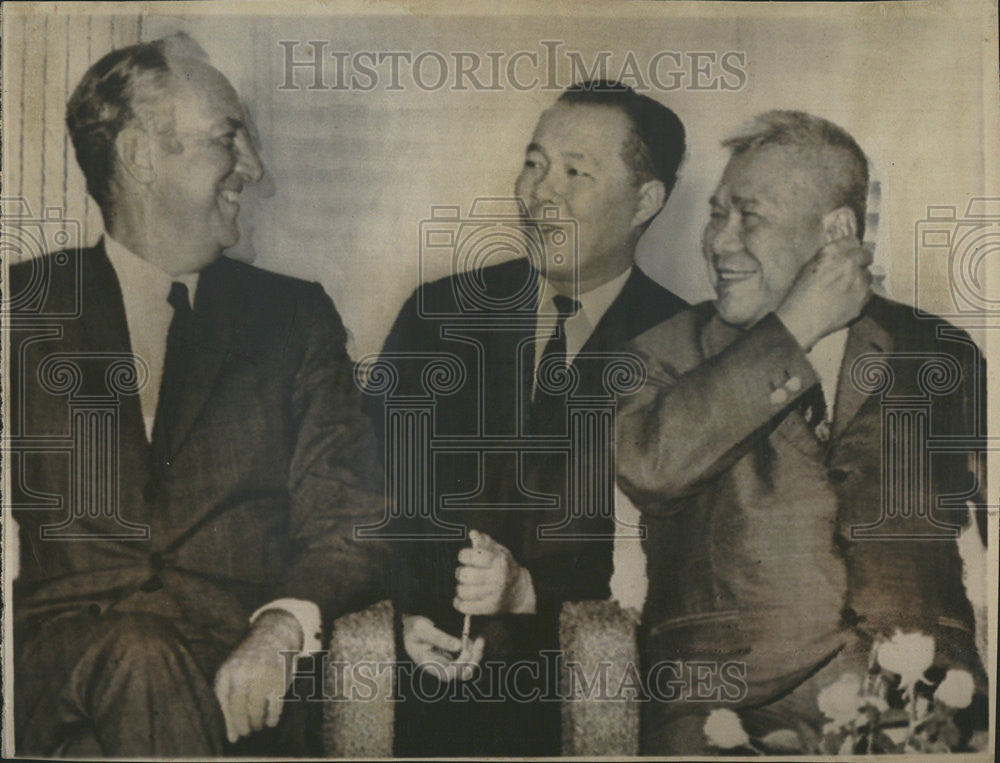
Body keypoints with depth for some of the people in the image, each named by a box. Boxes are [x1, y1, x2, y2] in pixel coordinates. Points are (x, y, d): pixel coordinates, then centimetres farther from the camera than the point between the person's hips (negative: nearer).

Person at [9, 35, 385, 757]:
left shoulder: (296, 316, 14)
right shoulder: (26, 304, 14)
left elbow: (346, 523, 6)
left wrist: (284, 627, -16)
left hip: (234, 640, 0)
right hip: (65, 635, 1)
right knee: (142, 663, -34)